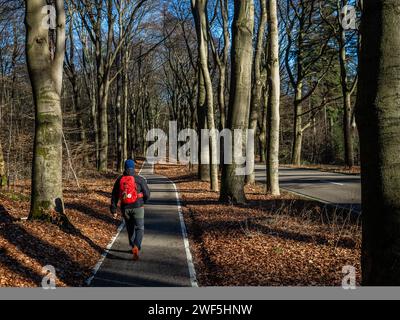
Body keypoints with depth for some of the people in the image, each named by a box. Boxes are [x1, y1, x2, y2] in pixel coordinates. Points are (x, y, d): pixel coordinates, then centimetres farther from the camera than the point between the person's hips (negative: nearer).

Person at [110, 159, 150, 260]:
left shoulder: (119, 180, 1)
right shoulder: (139, 179, -9)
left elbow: (114, 196, 1)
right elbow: (147, 194, -5)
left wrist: (114, 211, 6)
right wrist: (143, 202, 16)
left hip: (125, 208, 3)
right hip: (137, 207, -3)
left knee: (130, 228, 21)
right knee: (139, 229, 2)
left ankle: (134, 248, 32)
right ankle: (136, 247, -22)